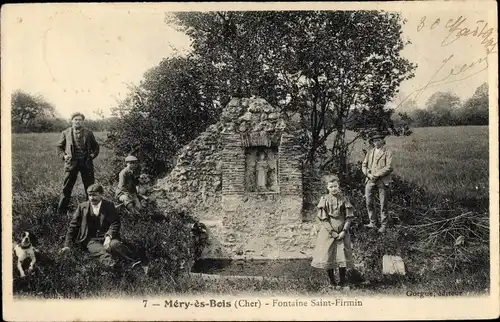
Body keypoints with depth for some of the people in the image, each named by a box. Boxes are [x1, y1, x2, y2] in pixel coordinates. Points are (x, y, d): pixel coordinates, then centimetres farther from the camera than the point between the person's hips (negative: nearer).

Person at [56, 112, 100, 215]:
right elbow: (59, 147, 12)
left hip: (86, 163, 1)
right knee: (66, 188, 1)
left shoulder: (88, 133, 7)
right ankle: (61, 212, 9)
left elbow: (96, 147, 14)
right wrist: (63, 156, -5)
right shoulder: (66, 133, 6)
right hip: (71, 163, -1)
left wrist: (92, 156, -3)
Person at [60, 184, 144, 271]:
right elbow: (73, 226, 13)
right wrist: (67, 245, 6)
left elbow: (115, 224, 0)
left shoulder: (109, 205, 8)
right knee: (99, 251, -34)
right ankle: (110, 263, -62)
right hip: (91, 240, 0)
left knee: (114, 244, -34)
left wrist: (109, 237, -18)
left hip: (106, 238, 0)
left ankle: (134, 260, -45)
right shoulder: (82, 207, 12)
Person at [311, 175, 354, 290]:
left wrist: (344, 231, -10)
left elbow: (349, 217, 1)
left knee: (343, 257, 2)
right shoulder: (324, 199, -3)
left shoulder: (344, 198, 0)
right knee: (328, 257, 0)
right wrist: (333, 232, -12)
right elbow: (323, 219, -6)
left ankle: (343, 282, 16)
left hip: (342, 232, 1)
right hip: (328, 232, -1)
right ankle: (332, 282, 16)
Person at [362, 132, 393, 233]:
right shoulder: (370, 152, 16)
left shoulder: (387, 152, 1)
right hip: (370, 179, 5)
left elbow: (389, 167, -9)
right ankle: (372, 223, 15)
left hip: (382, 180, -4)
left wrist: (376, 175, -14)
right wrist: (368, 174, -6)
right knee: (369, 202, 3)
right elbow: (364, 165, 13)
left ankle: (383, 225, 9)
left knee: (383, 204, 0)